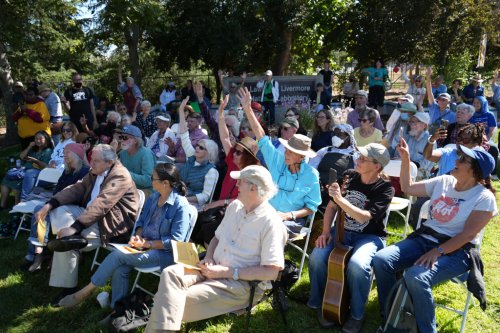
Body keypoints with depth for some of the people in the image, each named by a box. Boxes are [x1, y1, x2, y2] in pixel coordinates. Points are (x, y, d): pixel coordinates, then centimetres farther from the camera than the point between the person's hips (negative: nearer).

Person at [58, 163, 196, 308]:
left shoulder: (181, 206, -17)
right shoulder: (154, 197, 7)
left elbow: (175, 241, -19)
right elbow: (141, 221, 17)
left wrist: (146, 244, -18)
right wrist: (137, 236, -5)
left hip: (164, 253, -7)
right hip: (145, 245, 7)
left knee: (117, 255, -20)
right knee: (119, 269, -21)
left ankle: (86, 291, -3)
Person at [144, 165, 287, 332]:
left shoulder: (271, 223, -14)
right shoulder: (234, 206, 11)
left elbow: (271, 272, -18)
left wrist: (228, 272, -18)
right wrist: (209, 258, -1)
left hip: (243, 283, -7)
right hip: (213, 269, 7)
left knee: (181, 301, -26)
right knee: (170, 273, -21)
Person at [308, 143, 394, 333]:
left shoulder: (385, 189, -13)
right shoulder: (349, 176, 1)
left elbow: (364, 217, -26)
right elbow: (331, 206, 6)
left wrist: (340, 199, -35)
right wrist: (326, 232, -7)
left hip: (370, 237, -4)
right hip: (342, 231, 4)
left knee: (357, 265, -35)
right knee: (317, 257, -23)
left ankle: (357, 315, -7)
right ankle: (322, 304, 3)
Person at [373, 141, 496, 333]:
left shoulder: (484, 197, -7)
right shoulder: (443, 182, 10)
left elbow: (468, 234, -15)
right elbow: (407, 188, 15)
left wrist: (437, 252, -24)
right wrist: (405, 159, 6)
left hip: (456, 251, -6)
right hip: (423, 239, 6)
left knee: (415, 276, -35)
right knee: (380, 260, -17)